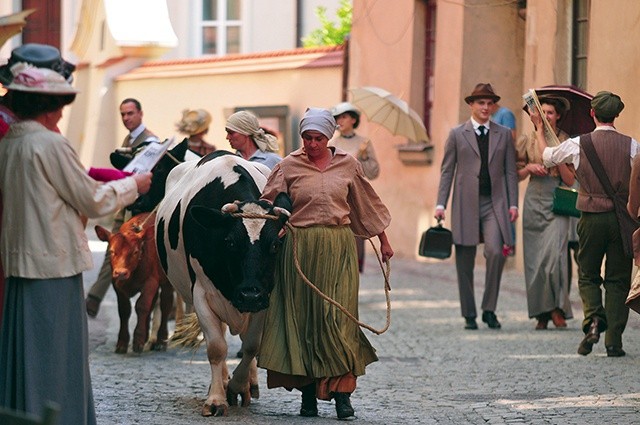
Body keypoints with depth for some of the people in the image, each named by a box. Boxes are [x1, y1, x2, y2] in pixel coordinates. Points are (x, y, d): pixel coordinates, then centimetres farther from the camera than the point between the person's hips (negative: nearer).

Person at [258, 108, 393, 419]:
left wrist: (383, 241, 20)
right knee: (301, 318, 2)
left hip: (338, 248, 0)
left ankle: (342, 393, -5)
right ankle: (308, 393, 9)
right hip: (299, 249, 0)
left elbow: (369, 205, 16)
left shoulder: (347, 165, 8)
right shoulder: (289, 166, 3)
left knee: (336, 318, -6)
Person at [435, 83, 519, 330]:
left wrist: (513, 204, 2)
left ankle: (489, 309, -5)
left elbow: (510, 171, 11)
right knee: (465, 261, 2)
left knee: (496, 252, -17)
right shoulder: (457, 135, 7)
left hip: (495, 203, 0)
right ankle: (469, 315, 10)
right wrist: (441, 204, -2)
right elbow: (447, 171, 6)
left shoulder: (504, 135, 11)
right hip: (466, 205, 0)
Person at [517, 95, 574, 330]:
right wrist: (529, 167, -6)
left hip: (557, 203, -2)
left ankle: (557, 308, -6)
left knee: (554, 253, -17)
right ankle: (542, 314, 6)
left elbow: (570, 180, 2)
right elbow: (517, 175, 13)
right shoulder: (527, 141, 9)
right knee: (534, 257, 0)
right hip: (534, 202, 2)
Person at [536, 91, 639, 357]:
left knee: (588, 275, 14)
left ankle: (593, 319, -13)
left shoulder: (578, 144, -3)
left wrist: (539, 128, 31)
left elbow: (547, 157, 16)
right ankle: (614, 340, 2)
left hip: (591, 218, 0)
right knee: (618, 280, 8)